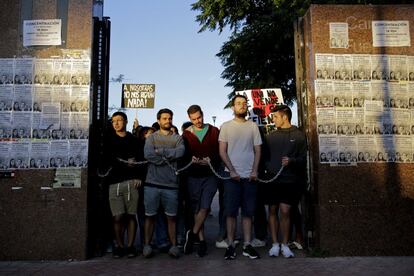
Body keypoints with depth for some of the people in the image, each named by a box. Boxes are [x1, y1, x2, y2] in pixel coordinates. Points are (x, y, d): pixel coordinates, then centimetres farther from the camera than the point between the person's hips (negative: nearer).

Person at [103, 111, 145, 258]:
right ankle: (119, 245, 10)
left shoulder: (134, 140, 13)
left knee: (131, 215, 1)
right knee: (117, 216, -4)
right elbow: (107, 159, 3)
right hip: (114, 181, 0)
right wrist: (125, 163, -6)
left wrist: (139, 177, -4)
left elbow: (141, 160, 8)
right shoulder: (108, 140, 13)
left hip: (131, 181, 0)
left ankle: (130, 246, 11)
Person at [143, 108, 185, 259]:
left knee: (171, 217, 7)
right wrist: (168, 159, -8)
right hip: (152, 183, 0)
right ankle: (147, 245, 16)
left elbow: (180, 152, -10)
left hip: (171, 184, 1)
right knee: (150, 216, 6)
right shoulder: (151, 137, 8)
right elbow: (148, 154, -10)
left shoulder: (178, 138, 11)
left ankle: (174, 245, 13)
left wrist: (160, 151, -9)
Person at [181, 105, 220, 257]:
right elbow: (183, 155, 5)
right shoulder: (186, 134, 6)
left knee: (204, 207, -11)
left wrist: (211, 160, -16)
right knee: (196, 209, 6)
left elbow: (220, 152, 2)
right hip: (193, 176, 1)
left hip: (210, 175, -1)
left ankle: (192, 234, 8)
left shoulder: (214, 131, 5)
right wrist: (191, 159, -16)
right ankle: (202, 241, 17)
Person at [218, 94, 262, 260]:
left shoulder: (253, 126, 10)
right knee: (231, 212, 0)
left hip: (250, 176, 2)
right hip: (232, 175, -2)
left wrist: (254, 171, -6)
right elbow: (222, 151, 0)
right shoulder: (226, 126, 5)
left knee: (248, 212, 6)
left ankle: (247, 245, 13)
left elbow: (257, 150, 7)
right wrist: (232, 171, -10)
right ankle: (230, 246, 7)